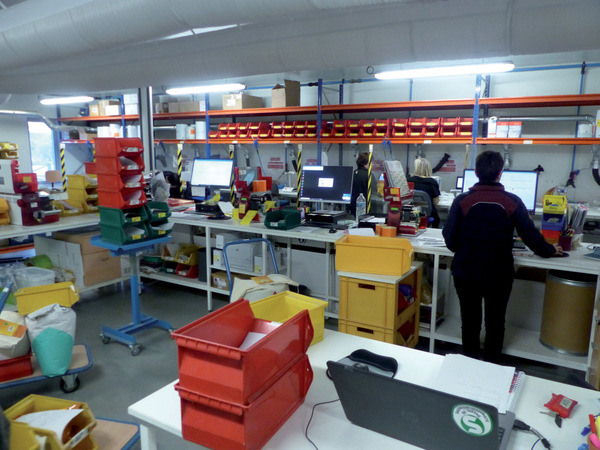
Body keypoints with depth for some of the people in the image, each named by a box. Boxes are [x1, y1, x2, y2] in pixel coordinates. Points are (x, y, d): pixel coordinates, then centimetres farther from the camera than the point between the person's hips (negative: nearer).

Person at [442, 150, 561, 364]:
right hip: (499, 275, 1)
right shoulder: (513, 202, -8)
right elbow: (532, 236, 0)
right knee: (495, 323, 18)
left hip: (466, 273, 0)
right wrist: (550, 250, 20)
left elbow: (450, 241, -9)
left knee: (470, 322, 15)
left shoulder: (462, 201, -11)